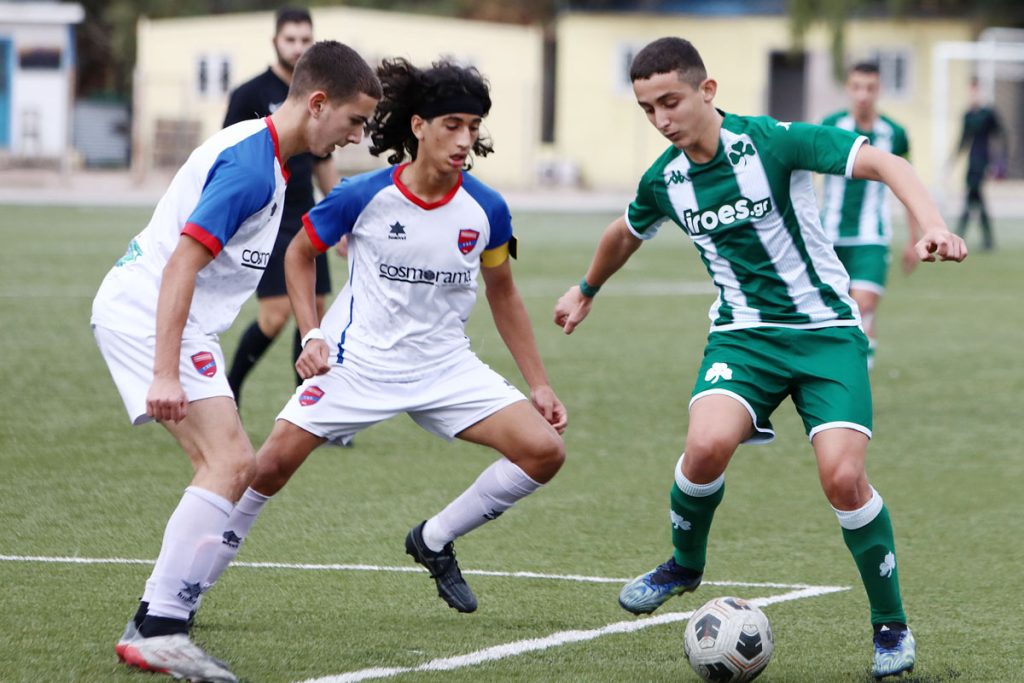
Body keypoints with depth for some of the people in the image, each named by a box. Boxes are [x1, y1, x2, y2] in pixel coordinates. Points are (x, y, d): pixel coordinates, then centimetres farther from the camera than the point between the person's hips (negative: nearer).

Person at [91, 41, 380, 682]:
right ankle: (159, 629, -20)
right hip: (147, 311, -11)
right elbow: (182, 263, -25)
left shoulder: (262, 155, 13)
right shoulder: (251, 163, -19)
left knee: (231, 467, 11)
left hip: (156, 314, 11)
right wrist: (166, 374, -29)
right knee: (231, 460, -18)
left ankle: (155, 625, 11)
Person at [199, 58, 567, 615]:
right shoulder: (364, 196, -15)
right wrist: (311, 335, -8)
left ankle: (434, 542, 7)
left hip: (444, 365, 3)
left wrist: (538, 384, 9)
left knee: (544, 449, -13)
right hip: (359, 357, -3)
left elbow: (502, 291, 9)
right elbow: (300, 252, 3)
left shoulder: (485, 209, -8)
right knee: (274, 463, -12)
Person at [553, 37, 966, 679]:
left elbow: (884, 163, -22)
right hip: (743, 334, 3)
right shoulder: (664, 181, 1)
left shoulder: (772, 142, -16)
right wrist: (587, 290, 41)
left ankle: (892, 626, 2)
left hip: (827, 331, -3)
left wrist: (932, 224, -39)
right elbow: (625, 234, 24)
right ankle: (685, 564, 4)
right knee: (707, 444, -27)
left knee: (843, 477, -20)